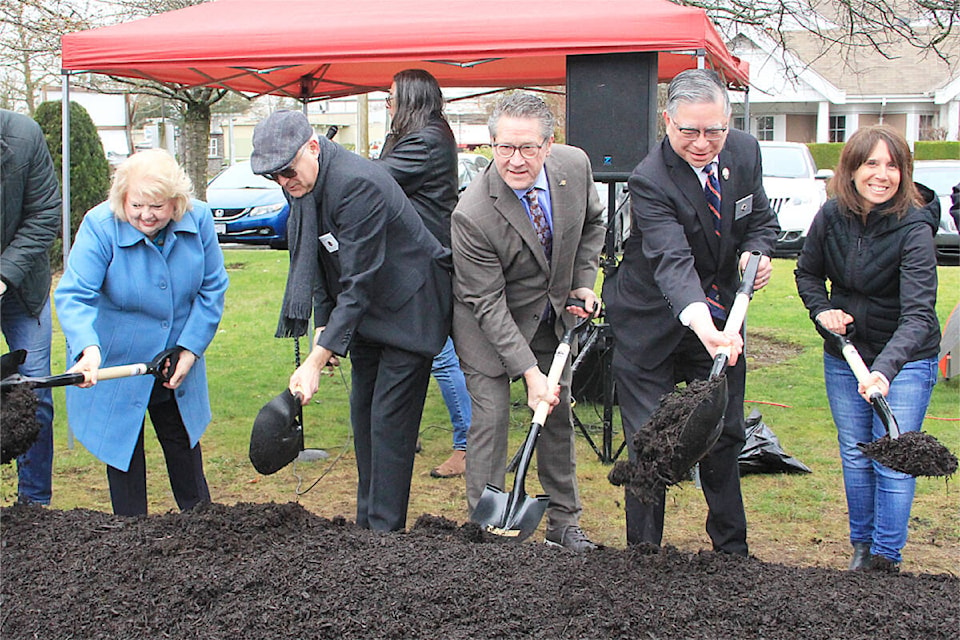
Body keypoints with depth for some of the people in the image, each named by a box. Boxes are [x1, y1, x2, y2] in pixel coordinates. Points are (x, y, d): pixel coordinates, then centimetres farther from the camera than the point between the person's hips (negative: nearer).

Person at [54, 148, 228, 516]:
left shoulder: (197, 219, -14)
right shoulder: (100, 226, -24)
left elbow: (212, 290, -4)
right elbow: (73, 296, -30)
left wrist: (190, 349, -10)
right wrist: (88, 348, -48)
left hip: (175, 361, 3)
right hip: (114, 362, -3)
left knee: (182, 437, 18)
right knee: (122, 444, 6)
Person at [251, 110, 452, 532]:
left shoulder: (357, 184, -30)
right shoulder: (304, 185, -1)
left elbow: (358, 283, -31)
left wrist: (316, 361, -32)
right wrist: (322, 324, 2)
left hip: (408, 309, -9)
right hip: (367, 313, 9)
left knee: (389, 421, -8)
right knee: (363, 416, 11)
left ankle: (385, 533, 0)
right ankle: (366, 526, 22)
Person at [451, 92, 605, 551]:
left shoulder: (575, 166, -18)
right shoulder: (472, 215, -32)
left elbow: (592, 221, 6)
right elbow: (488, 305, -27)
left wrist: (584, 283, -4)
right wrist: (530, 371, -30)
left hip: (554, 314, 5)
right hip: (488, 324, -5)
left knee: (558, 415, 11)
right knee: (490, 418, -8)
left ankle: (564, 522, 25)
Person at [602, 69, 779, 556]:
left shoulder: (745, 152, -6)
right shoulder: (650, 180, -26)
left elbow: (762, 219, 9)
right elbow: (671, 261, -40)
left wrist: (756, 253, -14)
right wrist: (702, 325, -56)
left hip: (720, 318, 5)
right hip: (653, 323, -5)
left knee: (724, 435, 15)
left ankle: (732, 551, 32)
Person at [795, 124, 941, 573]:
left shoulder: (914, 228, -22)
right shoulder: (831, 216, -9)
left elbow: (918, 314, -30)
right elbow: (807, 272, 11)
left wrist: (885, 370, -44)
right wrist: (822, 310, -9)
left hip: (905, 358, -4)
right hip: (843, 355, 4)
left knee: (893, 462, -5)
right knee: (854, 455, 12)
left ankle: (886, 559, 9)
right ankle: (861, 546, 29)